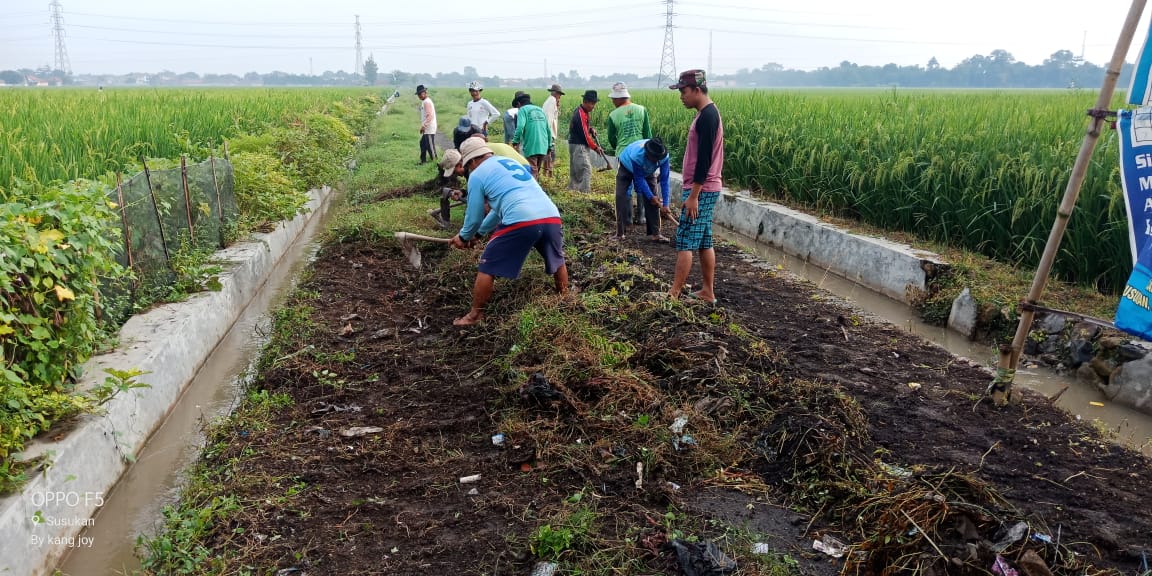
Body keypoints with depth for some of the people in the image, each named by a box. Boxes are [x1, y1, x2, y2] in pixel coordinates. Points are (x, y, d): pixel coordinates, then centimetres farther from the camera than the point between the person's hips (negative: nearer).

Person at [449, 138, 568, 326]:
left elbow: (474, 216, 15)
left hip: (521, 221, -6)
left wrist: (464, 236, 36)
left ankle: (475, 315, 18)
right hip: (551, 217, 7)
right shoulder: (510, 162, 32)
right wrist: (478, 233, 46)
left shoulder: (477, 174, 11)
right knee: (558, 261, 32)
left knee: (487, 268, 10)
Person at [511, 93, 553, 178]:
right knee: (537, 171, 17)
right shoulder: (540, 110, 19)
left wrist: (515, 141, -4)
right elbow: (548, 129, 17)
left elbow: (520, 127, -14)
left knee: (532, 171, -7)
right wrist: (549, 145, 23)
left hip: (531, 146, -6)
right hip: (543, 147, 6)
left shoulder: (523, 109, 2)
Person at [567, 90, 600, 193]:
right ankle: (585, 192, -16)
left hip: (577, 144, 10)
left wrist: (590, 129, 4)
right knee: (586, 169, -14)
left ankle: (572, 190, 20)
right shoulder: (580, 115, -20)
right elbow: (584, 135, -18)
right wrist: (595, 147, -10)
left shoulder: (583, 111, 10)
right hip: (578, 146, -10)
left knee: (575, 171, 14)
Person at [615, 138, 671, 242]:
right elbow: (639, 179, -32)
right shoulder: (636, 155, -44)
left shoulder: (664, 156, -34)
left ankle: (654, 233, -3)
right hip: (627, 168, -3)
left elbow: (664, 180, -28)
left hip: (647, 171, 3)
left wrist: (665, 204, -28)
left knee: (653, 200, -7)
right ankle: (620, 233, -9)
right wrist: (651, 196, -27)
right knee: (621, 197, -14)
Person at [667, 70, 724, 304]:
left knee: (685, 242, -7)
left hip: (701, 190, -10)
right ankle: (708, 292, 18)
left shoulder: (707, 116, -16)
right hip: (705, 190, 10)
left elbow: (704, 160, -21)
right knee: (704, 243, 12)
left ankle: (673, 294, -4)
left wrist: (693, 196, -21)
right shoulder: (707, 114, 15)